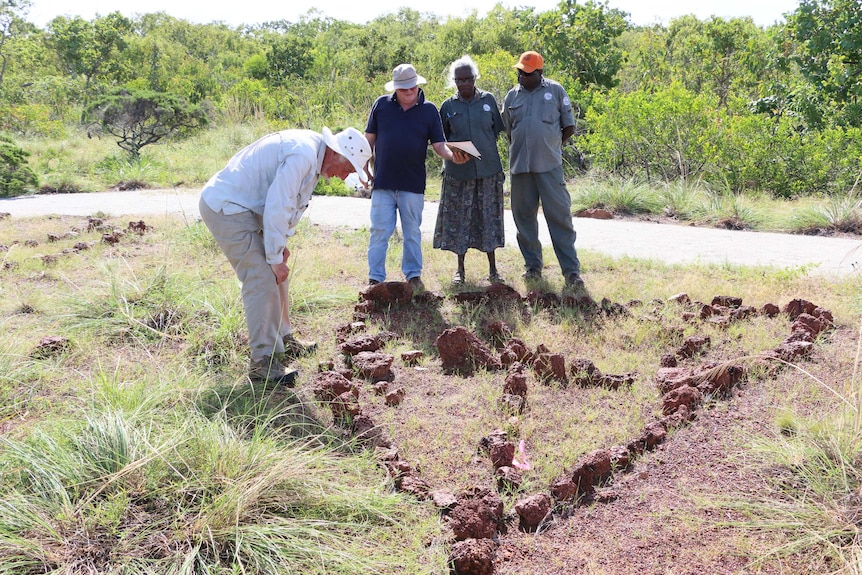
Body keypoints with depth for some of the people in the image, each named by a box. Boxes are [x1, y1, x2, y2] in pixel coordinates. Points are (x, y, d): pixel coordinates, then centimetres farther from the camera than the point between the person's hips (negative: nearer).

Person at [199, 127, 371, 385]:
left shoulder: (312, 150, 9)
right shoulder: (303, 155, -24)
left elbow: (287, 202, 16)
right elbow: (277, 207, -26)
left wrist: (280, 245, 10)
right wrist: (275, 258, -18)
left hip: (242, 206, 11)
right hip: (224, 208, -11)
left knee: (275, 274, 16)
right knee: (262, 279, -14)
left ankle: (283, 340, 28)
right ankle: (263, 362, -9)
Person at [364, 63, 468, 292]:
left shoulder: (429, 110, 4)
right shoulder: (381, 105, 4)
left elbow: (438, 144, 1)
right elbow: (369, 139, 10)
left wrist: (452, 155, -19)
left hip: (413, 184, 0)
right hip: (382, 182, 0)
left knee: (412, 232, 9)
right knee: (379, 232, 1)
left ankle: (413, 275, 20)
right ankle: (375, 278, 8)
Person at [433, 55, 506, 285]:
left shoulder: (488, 100, 4)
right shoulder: (448, 106, 3)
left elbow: (497, 130, 12)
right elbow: (442, 139, 10)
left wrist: (486, 149, 1)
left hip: (488, 169, 0)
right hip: (458, 170, 0)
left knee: (488, 218, 4)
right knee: (459, 219, 3)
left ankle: (493, 269, 15)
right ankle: (460, 270, 16)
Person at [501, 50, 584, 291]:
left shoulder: (555, 91, 3)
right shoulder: (512, 96, 11)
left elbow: (569, 128, 6)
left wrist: (549, 145, 6)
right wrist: (520, 152, 14)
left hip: (549, 166, -3)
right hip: (520, 166, 4)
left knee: (560, 216, -6)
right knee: (524, 217, 8)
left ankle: (571, 271, -4)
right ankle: (533, 266, 21)